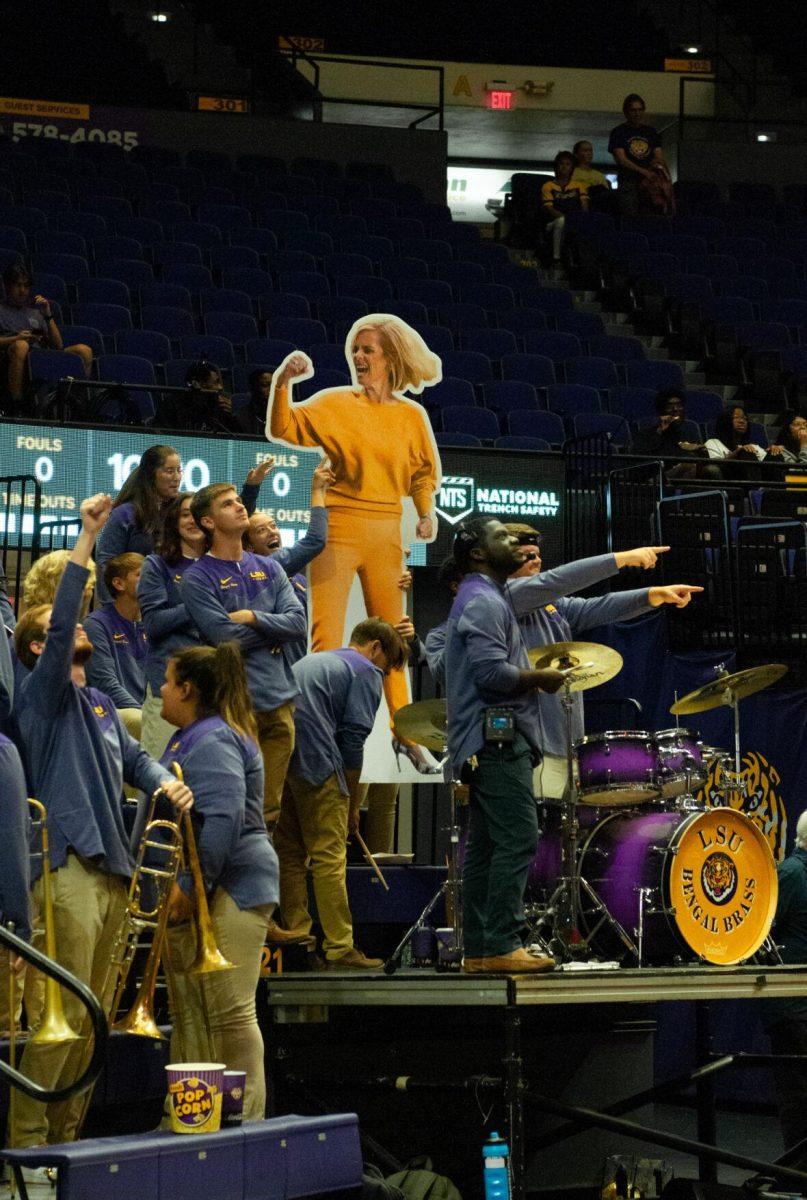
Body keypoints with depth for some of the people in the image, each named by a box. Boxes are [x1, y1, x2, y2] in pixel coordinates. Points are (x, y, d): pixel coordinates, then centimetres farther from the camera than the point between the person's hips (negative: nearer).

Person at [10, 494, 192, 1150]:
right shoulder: (43, 693, -1)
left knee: (93, 1015, 10)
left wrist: (165, 781, 1)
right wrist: (86, 539, -18)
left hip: (111, 868, 8)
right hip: (69, 867, -8)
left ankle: (66, 1134, 16)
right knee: (63, 1012, -12)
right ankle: (27, 1139, -8)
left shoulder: (100, 703, 24)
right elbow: (61, 623, -15)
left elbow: (133, 756, 24)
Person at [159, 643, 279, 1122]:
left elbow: (223, 818, -25)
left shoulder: (213, 740, -13)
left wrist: (191, 885, -23)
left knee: (231, 1012, -10)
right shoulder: (193, 737, 21)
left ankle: (247, 1121, -8)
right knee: (190, 1012, 11)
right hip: (195, 896, 11)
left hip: (230, 889, -11)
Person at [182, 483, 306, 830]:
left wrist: (253, 618, -8)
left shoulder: (269, 568, 15)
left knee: (269, 810, 8)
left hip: (279, 700, 5)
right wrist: (274, 627, 0)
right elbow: (226, 638, -13)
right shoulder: (197, 577, -2)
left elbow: (298, 623, 5)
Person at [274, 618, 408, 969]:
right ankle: (339, 948, -3)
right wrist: (352, 803, 5)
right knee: (329, 857, -4)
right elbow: (353, 736, -4)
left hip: (276, 762, 8)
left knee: (290, 853, 14)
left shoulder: (310, 661, 29)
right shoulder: (365, 671, 5)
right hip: (316, 762, -8)